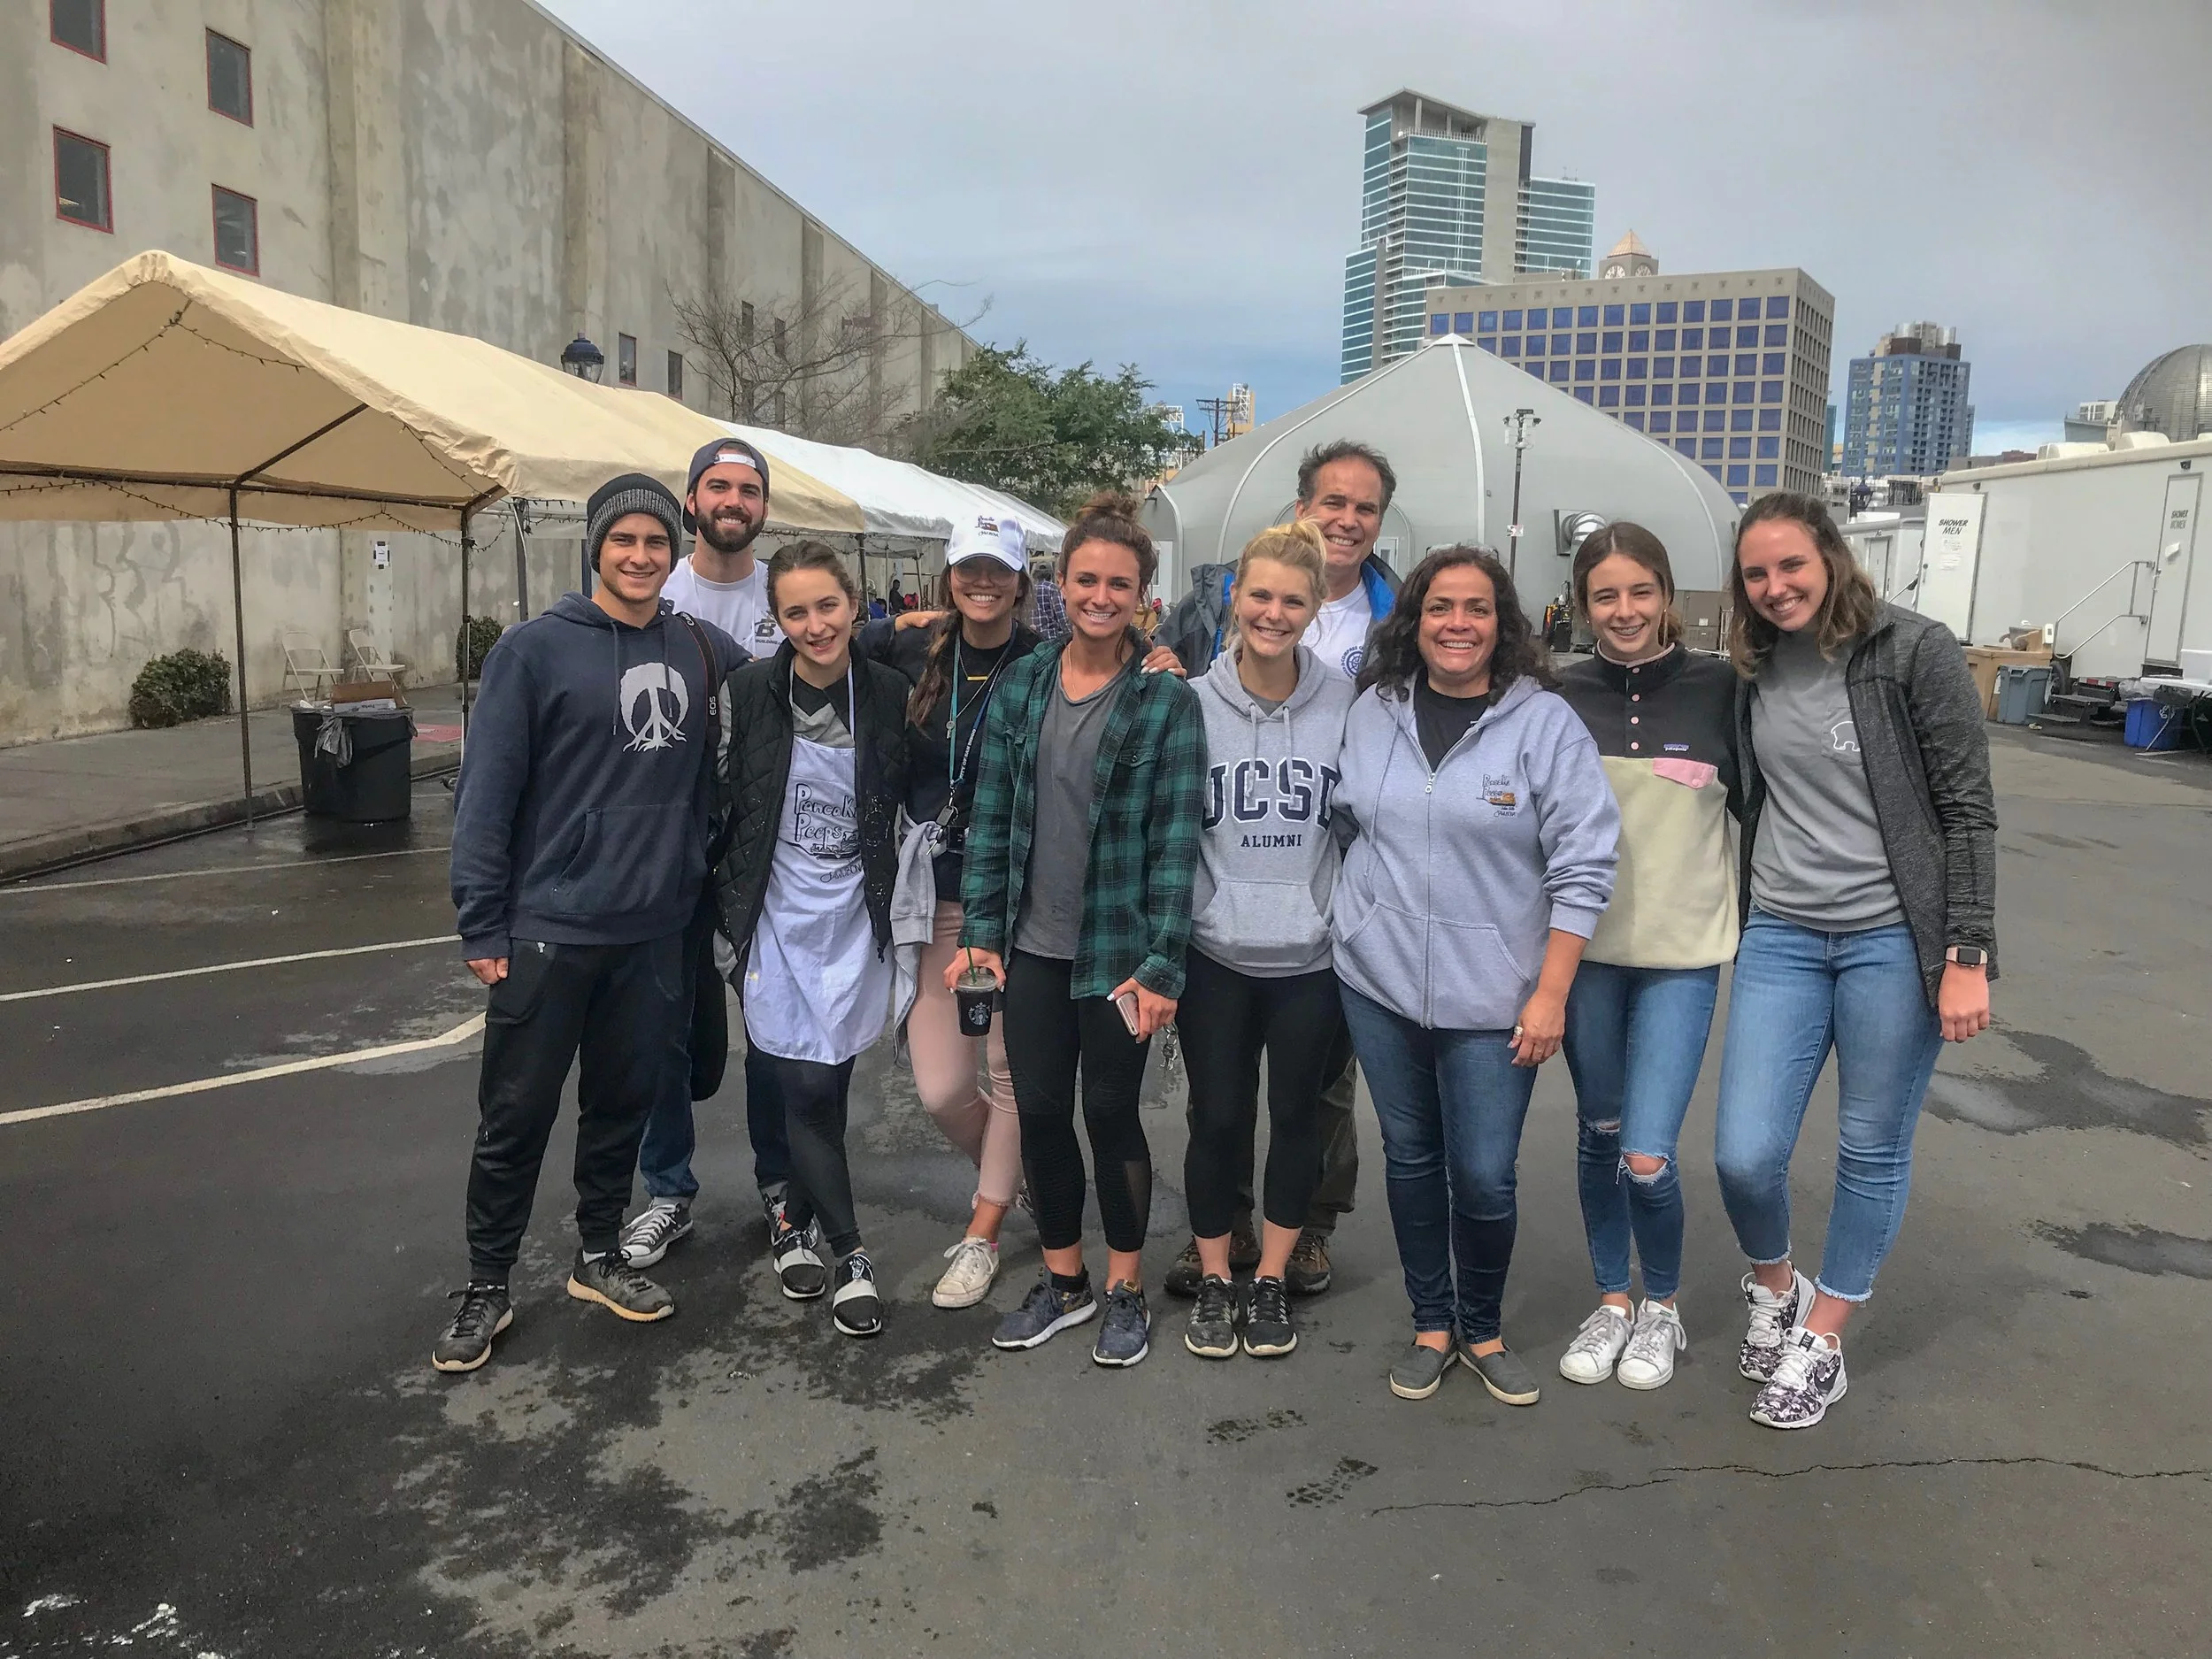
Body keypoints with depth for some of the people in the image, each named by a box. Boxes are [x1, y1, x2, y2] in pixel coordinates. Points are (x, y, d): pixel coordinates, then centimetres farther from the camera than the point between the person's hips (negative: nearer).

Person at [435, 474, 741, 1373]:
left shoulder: (703, 650, 5)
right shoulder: (534, 649, -7)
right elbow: (486, 791, -8)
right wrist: (481, 925, -11)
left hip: (655, 929, 4)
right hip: (549, 928, -4)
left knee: (623, 1103, 16)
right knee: (515, 1117, 6)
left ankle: (599, 1257, 34)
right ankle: (486, 1288, 22)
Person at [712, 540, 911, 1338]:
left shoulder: (888, 693, -3)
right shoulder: (751, 689, -7)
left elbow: (907, 801, 9)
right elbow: (723, 802, 0)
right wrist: (732, 909, -1)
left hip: (852, 917, 1)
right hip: (777, 915, -1)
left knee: (823, 1084, 4)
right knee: (807, 1086, -3)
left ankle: (798, 1223, 29)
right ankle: (848, 1253, 11)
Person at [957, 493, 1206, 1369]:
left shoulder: (1168, 700, -8)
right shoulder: (1020, 686, 3)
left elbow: (1176, 841, -11)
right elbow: (990, 816, 5)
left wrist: (1159, 966, -15)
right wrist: (980, 930, 1)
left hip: (1118, 950, -4)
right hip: (1033, 945, 4)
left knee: (1110, 1111, 6)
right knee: (1039, 1110, 11)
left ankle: (1126, 1290, 26)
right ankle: (1064, 1281, 30)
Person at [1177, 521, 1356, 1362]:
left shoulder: (1346, 703, -5)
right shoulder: (1192, 702, -5)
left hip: (1311, 954, 1)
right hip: (1215, 953, 0)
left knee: (1296, 1113, 12)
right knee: (1217, 1118, 8)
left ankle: (1271, 1281, 31)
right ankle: (1214, 1281, 28)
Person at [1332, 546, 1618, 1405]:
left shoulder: (1545, 723, -8)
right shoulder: (1372, 712, 2)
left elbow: (1583, 867, -8)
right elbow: (1345, 821, 16)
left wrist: (1551, 994, -9)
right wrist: (1355, 919, 9)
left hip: (1492, 998, -3)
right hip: (1379, 983, 3)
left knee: (1484, 1178, 0)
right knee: (1410, 1159, 14)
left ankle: (1482, 1330, 26)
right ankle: (1429, 1325, 32)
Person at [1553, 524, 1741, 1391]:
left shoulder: (1719, 687, -4)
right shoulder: (1561, 697, -1)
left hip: (1682, 953, -2)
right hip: (1586, 949, 2)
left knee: (1646, 1156, -6)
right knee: (1598, 1134, 12)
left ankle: (1662, 1306, 21)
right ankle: (1611, 1300, 33)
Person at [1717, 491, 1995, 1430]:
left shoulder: (1915, 654, -8)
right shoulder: (1754, 673, 6)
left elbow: (1967, 811, -8)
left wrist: (1966, 956, -12)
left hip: (1894, 939, -3)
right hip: (1781, 938, 4)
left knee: (1872, 1151, 8)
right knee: (1745, 1154, -3)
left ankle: (1822, 1343, 26)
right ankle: (1775, 1290, 28)